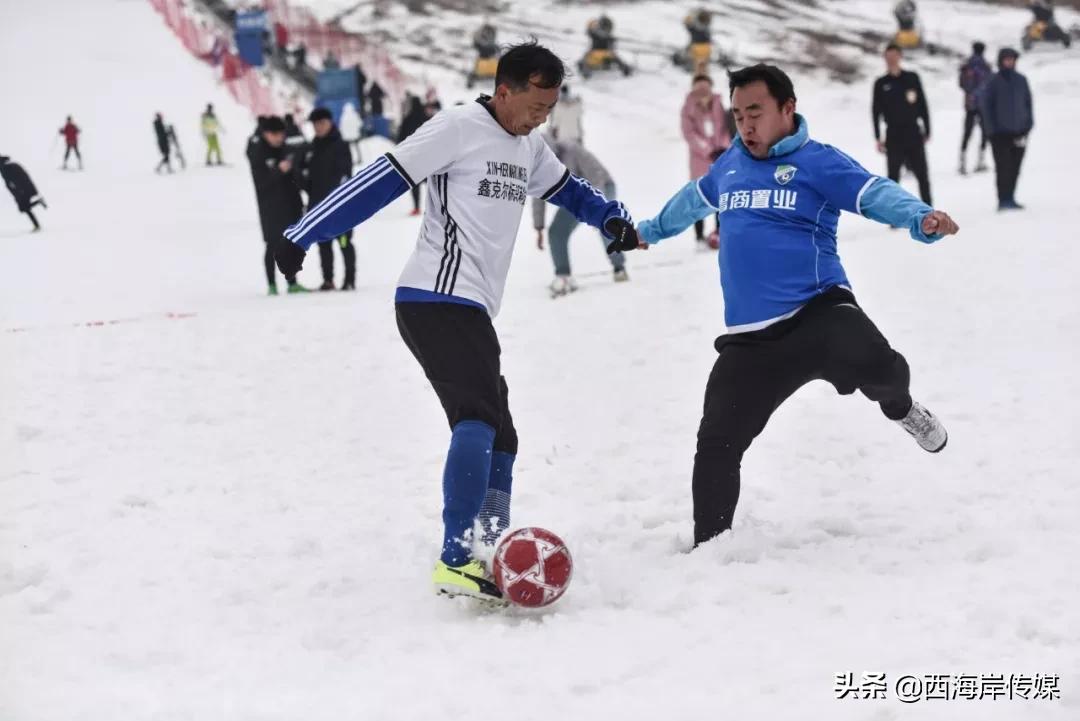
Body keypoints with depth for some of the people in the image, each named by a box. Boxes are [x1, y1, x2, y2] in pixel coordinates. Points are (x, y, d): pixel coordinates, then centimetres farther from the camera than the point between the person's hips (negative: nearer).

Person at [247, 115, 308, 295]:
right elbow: (261, 182, -18)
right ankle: (271, 284, 2)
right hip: (271, 208, -6)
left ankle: (292, 282, 15)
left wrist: (299, 202, 17)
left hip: (291, 205, 6)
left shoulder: (283, 148, 6)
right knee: (273, 245, -4)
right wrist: (278, 170, -32)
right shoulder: (257, 153, -10)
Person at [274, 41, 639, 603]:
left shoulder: (529, 147, 18)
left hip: (471, 310, 10)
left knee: (497, 438, 10)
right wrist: (304, 235, -13)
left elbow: (565, 188, 31)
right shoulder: (459, 128, -9)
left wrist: (613, 219, 10)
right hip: (437, 301, -10)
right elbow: (382, 181, -11)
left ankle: (486, 558, 13)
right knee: (480, 417, -23)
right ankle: (456, 560, -30)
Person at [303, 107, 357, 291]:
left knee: (344, 241, -6)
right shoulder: (312, 148, 13)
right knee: (323, 243, 9)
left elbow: (345, 174, -11)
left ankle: (350, 279, -2)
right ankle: (327, 279, 15)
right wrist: (311, 196, 7)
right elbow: (307, 175, 17)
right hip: (318, 204, 6)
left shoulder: (340, 146, -4)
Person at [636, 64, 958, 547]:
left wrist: (921, 219, -34)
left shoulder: (817, 161, 1)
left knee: (874, 366, -31)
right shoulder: (730, 165, 17)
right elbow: (694, 200, 38)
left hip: (817, 313, -4)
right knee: (715, 446, -4)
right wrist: (651, 230, 55)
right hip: (749, 340, 5)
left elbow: (875, 193, -13)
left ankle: (898, 405, 6)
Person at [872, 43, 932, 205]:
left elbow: (923, 105, 7)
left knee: (923, 175, 2)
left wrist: (927, 131, 3)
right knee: (893, 175, 1)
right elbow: (876, 112, 4)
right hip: (893, 136, 0)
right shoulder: (881, 84, 5)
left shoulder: (912, 78, 5)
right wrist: (878, 138, -2)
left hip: (914, 134, 0)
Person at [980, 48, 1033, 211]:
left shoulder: (1021, 81, 9)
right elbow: (985, 105, -2)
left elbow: (1028, 103, 12)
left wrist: (1028, 126, 3)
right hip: (1000, 133, -4)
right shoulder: (993, 82, -2)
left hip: (1019, 131, 4)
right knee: (1003, 166, -7)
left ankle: (1010, 198, 15)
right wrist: (992, 128, -8)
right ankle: (1003, 200, -6)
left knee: (1014, 167, 7)